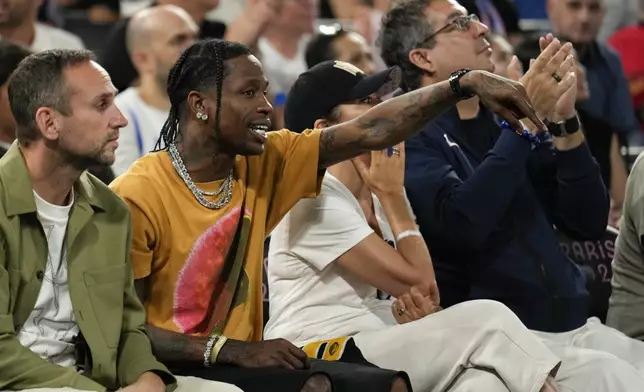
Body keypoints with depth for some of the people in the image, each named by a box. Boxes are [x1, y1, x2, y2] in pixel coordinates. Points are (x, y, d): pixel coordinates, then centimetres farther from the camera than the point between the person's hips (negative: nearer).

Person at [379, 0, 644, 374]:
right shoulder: (410, 136, -3)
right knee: (611, 376, -27)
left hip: (576, 326, 6)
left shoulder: (505, 121, 14)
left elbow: (589, 222, 10)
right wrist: (527, 118, -17)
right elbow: (461, 224, -21)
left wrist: (565, 121, -3)